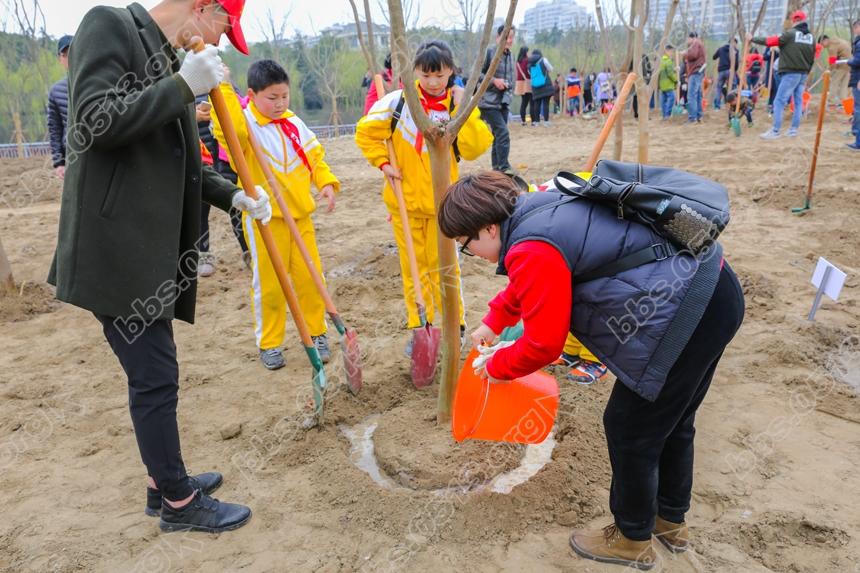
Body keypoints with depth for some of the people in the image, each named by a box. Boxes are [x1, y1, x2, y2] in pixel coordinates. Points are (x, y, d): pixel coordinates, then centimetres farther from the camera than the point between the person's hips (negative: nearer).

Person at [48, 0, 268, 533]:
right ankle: (179, 503, 16)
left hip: (152, 248, 9)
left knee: (155, 373, 17)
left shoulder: (172, 62, 17)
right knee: (155, 377, 0)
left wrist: (233, 195, 9)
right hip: (117, 246, -9)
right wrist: (184, 86, -19)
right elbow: (93, 122, -20)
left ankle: (165, 481, 33)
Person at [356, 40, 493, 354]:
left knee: (442, 264, 6)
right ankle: (418, 327, 22)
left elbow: (474, 149, -15)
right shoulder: (399, 101, -5)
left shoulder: (459, 107, -3)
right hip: (405, 200, 1)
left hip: (441, 202, 0)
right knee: (413, 267, 10)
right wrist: (383, 162, -7)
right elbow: (366, 131, 3)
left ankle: (455, 324, 23)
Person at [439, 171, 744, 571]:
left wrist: (496, 368, 4)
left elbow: (542, 344, -14)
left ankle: (633, 540, 31)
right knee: (671, 422, 25)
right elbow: (525, 285, 29)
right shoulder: (541, 208, 11)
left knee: (630, 429, 8)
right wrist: (493, 323, 36)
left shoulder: (532, 249, -20)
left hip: (684, 317, -10)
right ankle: (671, 520, 46)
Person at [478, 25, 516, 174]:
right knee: (503, 132, -18)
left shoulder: (511, 56, 13)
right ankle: (504, 167, -17)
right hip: (489, 102, -7)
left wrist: (509, 91, 11)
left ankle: (497, 167, 18)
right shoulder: (488, 52, -9)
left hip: (504, 103, 7)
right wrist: (494, 80, -16)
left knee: (498, 134, 11)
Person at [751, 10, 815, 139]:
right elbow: (812, 59, 16)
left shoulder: (790, 34, -9)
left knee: (779, 102, -6)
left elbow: (770, 41, -8)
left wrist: (753, 39, 4)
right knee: (798, 102, 11)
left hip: (790, 73, -7)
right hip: (803, 74, 7)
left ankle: (775, 131, -10)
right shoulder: (811, 37, 12)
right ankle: (793, 130, 14)